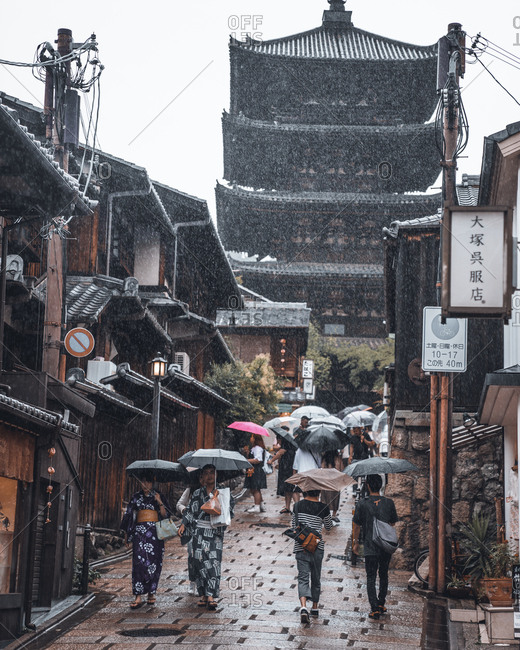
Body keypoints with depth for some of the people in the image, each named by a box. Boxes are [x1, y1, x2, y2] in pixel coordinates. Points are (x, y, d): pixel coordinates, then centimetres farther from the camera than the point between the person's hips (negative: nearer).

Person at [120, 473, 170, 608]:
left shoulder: (158, 496, 10)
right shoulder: (136, 497, 13)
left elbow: (165, 515, 3)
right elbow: (129, 515, 16)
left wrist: (159, 502, -11)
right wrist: (126, 534, 13)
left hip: (155, 531, 0)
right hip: (140, 530, 0)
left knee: (154, 562, -2)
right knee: (139, 561, -13)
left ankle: (151, 593, 12)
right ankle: (138, 596, -17)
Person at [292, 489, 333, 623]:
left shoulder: (298, 505, -1)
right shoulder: (323, 508, -5)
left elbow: (294, 525, 6)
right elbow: (328, 527, 10)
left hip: (300, 547, 0)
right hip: (317, 547, 0)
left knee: (303, 577, -4)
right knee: (316, 577, 16)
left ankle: (303, 607, -24)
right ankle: (315, 607, 25)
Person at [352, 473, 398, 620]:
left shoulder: (362, 504, -10)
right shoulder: (389, 503, -3)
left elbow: (356, 526, -3)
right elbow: (393, 523, 8)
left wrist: (355, 542, 9)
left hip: (370, 548, -3)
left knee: (371, 578, 2)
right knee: (383, 575, 19)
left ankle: (375, 609, -7)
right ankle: (381, 604, 27)